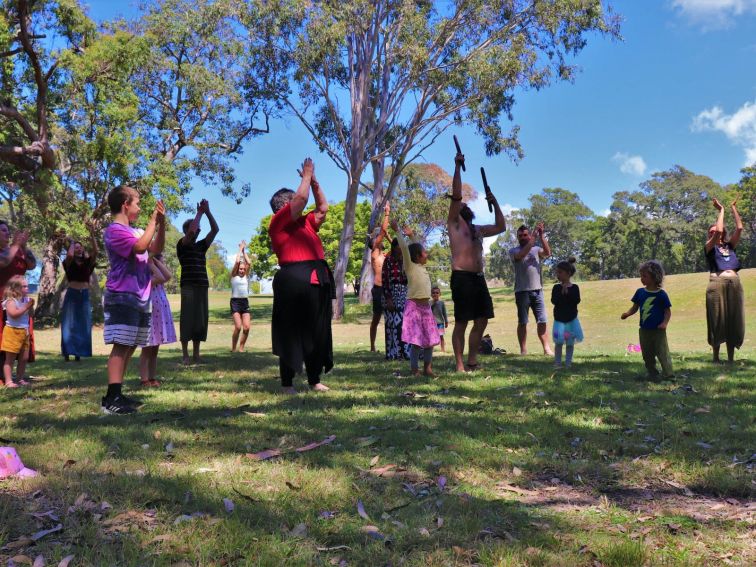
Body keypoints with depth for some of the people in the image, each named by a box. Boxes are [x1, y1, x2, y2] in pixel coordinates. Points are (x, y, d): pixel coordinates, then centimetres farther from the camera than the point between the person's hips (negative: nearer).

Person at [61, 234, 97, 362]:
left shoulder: (87, 262, 9)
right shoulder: (69, 263, 2)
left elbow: (95, 252, -5)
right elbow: (70, 255, -19)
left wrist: (92, 236, -7)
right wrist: (72, 243, -2)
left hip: (84, 295, 3)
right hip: (72, 294, -3)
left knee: (83, 326, 3)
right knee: (69, 325, -3)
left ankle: (78, 353, 10)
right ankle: (67, 353, 0)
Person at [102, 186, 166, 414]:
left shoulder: (135, 231, 15)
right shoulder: (115, 230, -11)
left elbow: (156, 249, 20)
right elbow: (140, 247, -25)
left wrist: (161, 223, 8)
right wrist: (153, 221, -16)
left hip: (140, 297, 9)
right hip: (122, 297, -9)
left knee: (130, 346, 11)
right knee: (121, 345, -13)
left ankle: (117, 395, 17)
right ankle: (112, 399, -13)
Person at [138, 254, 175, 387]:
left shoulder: (155, 275, 14)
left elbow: (168, 276, -6)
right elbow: (160, 279, -26)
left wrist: (157, 261, -3)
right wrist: (150, 263, -17)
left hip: (159, 314, 8)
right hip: (148, 314, -8)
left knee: (155, 350, 10)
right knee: (147, 349, -4)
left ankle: (152, 378, 16)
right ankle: (144, 379, 1)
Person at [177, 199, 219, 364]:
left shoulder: (201, 246, 17)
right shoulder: (182, 245, 2)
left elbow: (215, 229, 12)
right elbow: (191, 231, -17)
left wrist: (208, 211, 3)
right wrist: (199, 212, -5)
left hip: (203, 287, 6)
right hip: (188, 287, -6)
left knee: (201, 320, 4)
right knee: (187, 320, -5)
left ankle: (196, 355, 10)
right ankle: (185, 355, -2)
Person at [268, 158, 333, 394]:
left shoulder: (305, 223, 22)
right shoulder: (279, 222, 0)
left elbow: (323, 208, 32)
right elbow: (302, 197, -8)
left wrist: (314, 181, 26)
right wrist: (306, 176, 8)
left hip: (318, 281, 8)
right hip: (294, 281, -8)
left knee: (319, 332, 10)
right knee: (292, 333, -2)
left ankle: (314, 380, 19)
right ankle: (287, 383, 5)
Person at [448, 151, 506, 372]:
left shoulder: (478, 229, 23)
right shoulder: (454, 223, 4)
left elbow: (501, 227, 29)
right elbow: (456, 195, -6)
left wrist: (495, 203, 23)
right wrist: (458, 166, -6)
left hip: (479, 278, 7)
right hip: (462, 277, -7)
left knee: (481, 322, 8)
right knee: (461, 323, -4)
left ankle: (472, 362, 18)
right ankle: (460, 365, 1)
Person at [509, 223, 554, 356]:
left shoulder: (536, 249, 11)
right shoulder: (514, 251, 2)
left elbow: (548, 252, -9)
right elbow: (521, 255, -20)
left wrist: (542, 235, -14)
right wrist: (534, 237, -21)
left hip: (537, 290, 3)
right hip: (522, 291, -2)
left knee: (542, 321, 2)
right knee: (522, 322, 2)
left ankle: (547, 349, 6)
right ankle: (523, 350, 7)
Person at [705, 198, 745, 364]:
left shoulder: (730, 246, 18)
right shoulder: (710, 247, 6)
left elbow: (739, 228, 7)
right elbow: (718, 230, -9)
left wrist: (733, 208, 10)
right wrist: (721, 210, 1)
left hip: (735, 284, 4)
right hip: (717, 284, -4)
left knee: (733, 322, 4)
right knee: (718, 321, -3)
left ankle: (731, 359, 9)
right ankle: (716, 357, 3)